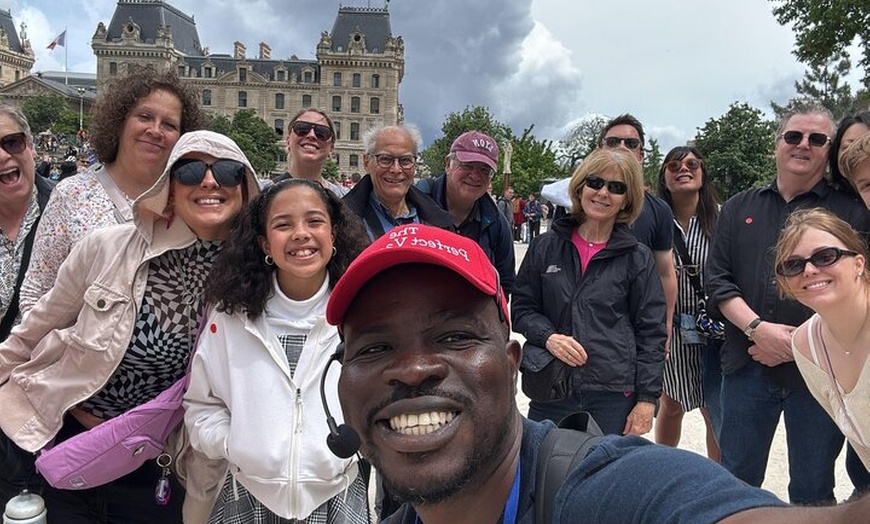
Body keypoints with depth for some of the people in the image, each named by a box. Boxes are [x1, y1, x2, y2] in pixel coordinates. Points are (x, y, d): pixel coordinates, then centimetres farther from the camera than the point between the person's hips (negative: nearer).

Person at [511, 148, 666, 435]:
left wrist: (647, 399, -2)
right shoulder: (546, 246, 5)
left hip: (614, 396, -1)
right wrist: (548, 336, -10)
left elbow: (651, 333, 3)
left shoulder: (637, 258, 2)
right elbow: (521, 308, 9)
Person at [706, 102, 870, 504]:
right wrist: (758, 328, -11)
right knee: (735, 482, 13)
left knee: (812, 491, 13)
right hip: (747, 366, 2)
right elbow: (717, 278, 4)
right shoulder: (740, 208, 11)